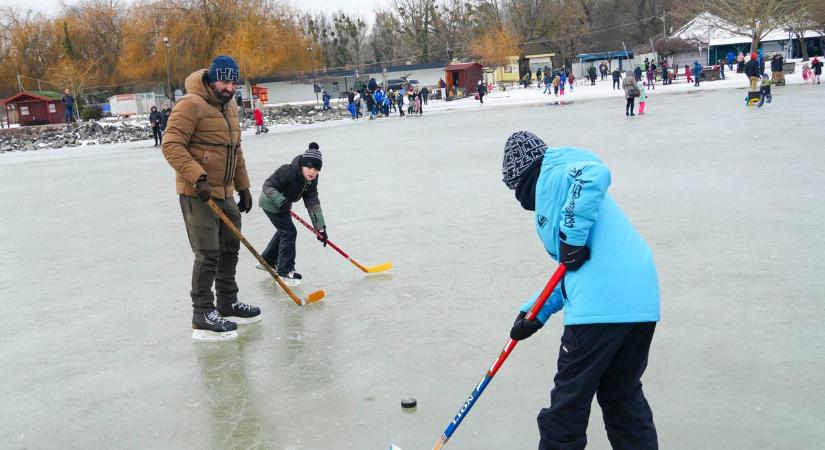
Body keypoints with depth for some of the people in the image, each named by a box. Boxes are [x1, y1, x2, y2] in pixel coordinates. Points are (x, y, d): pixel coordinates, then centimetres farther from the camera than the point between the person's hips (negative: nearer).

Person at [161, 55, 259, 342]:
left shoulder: (230, 108, 14)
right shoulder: (191, 104, -15)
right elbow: (172, 145, -22)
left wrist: (243, 187, 20)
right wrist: (197, 177, -29)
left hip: (224, 193, 9)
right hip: (198, 194, -9)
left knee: (230, 248, 17)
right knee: (208, 254, -7)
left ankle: (228, 303, 32)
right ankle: (202, 317, 3)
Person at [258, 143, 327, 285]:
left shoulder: (311, 181, -14)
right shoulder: (287, 172, -35)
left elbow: (313, 204, -16)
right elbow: (268, 186, -31)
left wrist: (320, 227, -22)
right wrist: (281, 201, -43)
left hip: (283, 205, 9)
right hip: (271, 204, -9)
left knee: (283, 231, 23)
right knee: (289, 232, -12)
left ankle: (267, 261, 42)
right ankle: (284, 271, -5)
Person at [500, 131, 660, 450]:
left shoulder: (550, 174, 3)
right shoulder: (563, 190, 28)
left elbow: (594, 172, -22)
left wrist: (573, 237, -17)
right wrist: (537, 312, 18)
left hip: (602, 305, -9)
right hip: (641, 302, 9)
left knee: (570, 400, 6)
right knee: (623, 394, 23)